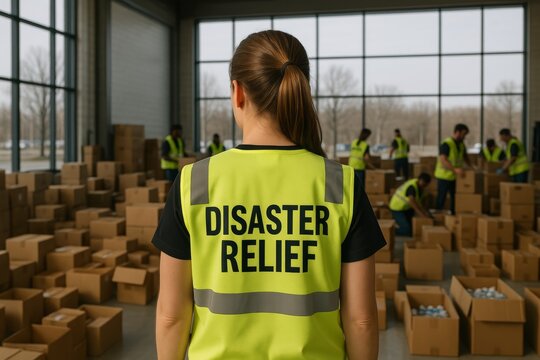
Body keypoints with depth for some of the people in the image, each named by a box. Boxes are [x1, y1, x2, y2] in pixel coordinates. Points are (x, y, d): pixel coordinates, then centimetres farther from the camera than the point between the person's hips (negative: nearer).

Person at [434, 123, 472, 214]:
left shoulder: (461, 144, 9)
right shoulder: (446, 144, -18)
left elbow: (465, 157, 25)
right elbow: (443, 160, -26)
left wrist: (471, 166, 11)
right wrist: (455, 170, -35)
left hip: (455, 176, 8)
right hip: (444, 176, -8)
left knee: (455, 198, 12)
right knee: (441, 199, 0)